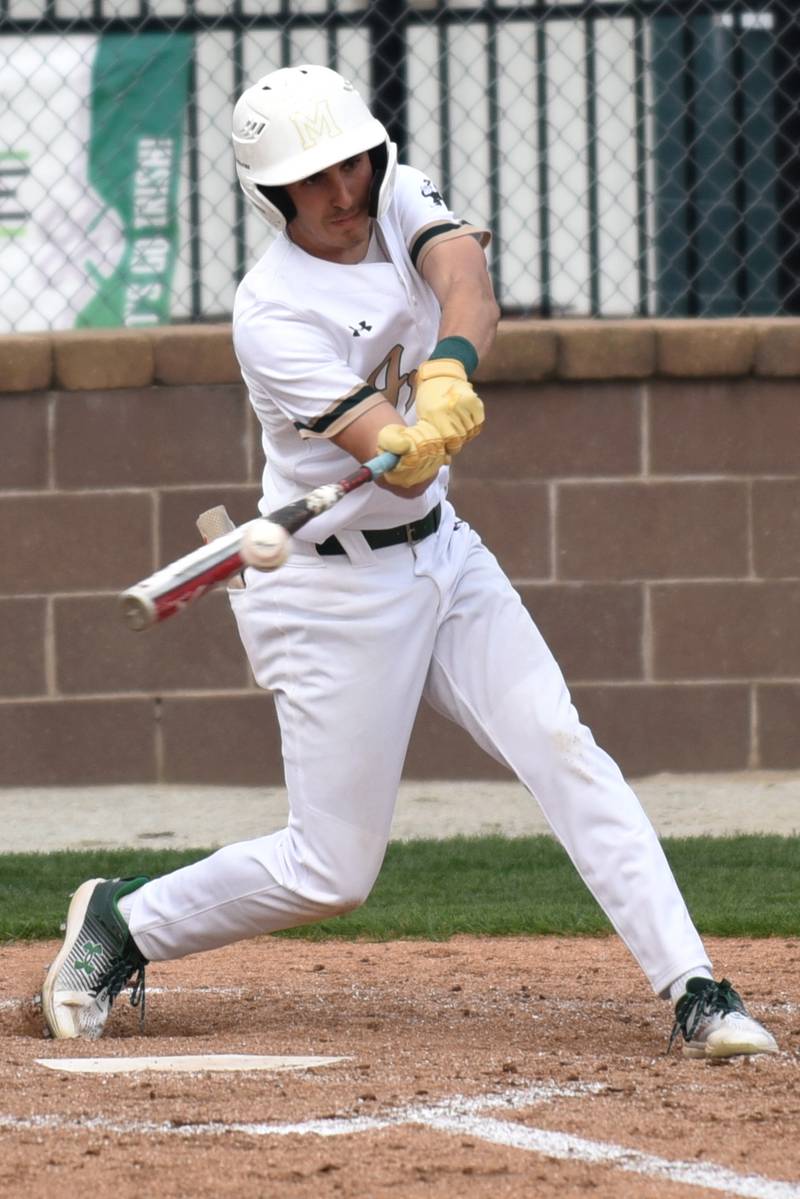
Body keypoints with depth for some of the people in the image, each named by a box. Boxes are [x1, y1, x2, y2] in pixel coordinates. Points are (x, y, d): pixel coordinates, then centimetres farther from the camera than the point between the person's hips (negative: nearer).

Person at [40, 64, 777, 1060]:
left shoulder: (403, 201, -2)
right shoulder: (274, 315, -21)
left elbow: (469, 288, -23)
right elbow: (397, 456, -29)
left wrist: (451, 367, -44)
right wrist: (429, 432, -52)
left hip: (440, 555, 6)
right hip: (335, 594, -6)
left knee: (562, 749, -9)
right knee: (331, 871, -1)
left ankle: (693, 991, -12)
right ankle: (122, 922, 21)